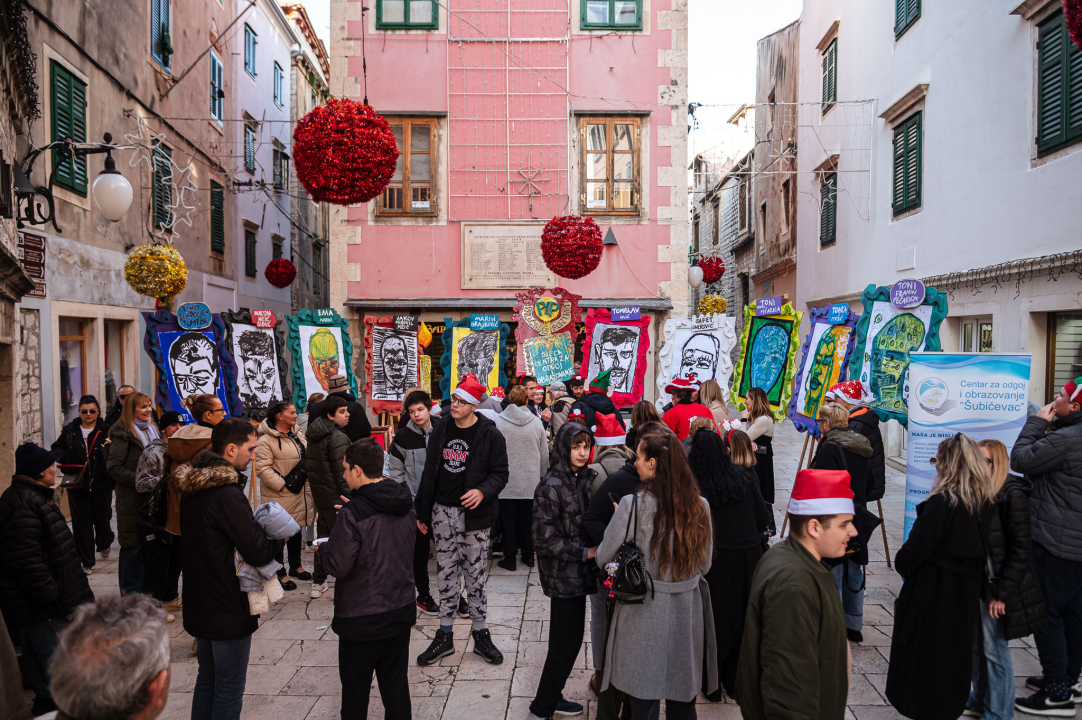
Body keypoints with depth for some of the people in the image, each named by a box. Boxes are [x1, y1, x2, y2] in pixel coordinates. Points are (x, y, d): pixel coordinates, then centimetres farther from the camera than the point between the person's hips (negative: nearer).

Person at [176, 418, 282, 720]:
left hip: (199, 605, 9)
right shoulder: (228, 495, -26)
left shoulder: (191, 488, 3)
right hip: (228, 611, -9)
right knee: (229, 690, 5)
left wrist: (258, 528, 4)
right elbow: (258, 553, -27)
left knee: (206, 680, 22)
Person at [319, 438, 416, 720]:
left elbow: (339, 567, -20)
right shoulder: (406, 505, -1)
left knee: (355, 689, 12)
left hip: (361, 618, -6)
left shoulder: (353, 513, -22)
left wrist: (322, 548, 2)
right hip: (401, 610, 6)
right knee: (396, 685, 16)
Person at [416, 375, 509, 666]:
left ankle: (481, 636, 19)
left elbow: (500, 473, -5)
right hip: (443, 513, 4)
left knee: (475, 576, 5)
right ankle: (445, 636, 21)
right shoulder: (441, 429, 5)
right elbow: (430, 472, 9)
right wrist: (422, 513, 10)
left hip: (475, 515, -3)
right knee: (446, 576, 10)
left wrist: (483, 491, -26)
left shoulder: (490, 434, -8)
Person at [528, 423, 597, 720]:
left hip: (579, 573, 7)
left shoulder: (583, 479, 6)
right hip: (563, 575, -7)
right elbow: (545, 540, -18)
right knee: (566, 642, 0)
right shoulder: (551, 487, -17)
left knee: (568, 639, 16)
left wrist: (595, 548, 1)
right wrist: (586, 552, -15)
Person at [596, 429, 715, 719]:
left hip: (644, 611, -4)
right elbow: (704, 565, 5)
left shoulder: (633, 505, -18)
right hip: (687, 611, 4)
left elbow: (604, 559, -10)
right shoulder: (699, 506, -5)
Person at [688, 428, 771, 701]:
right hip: (749, 556, 3)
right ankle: (735, 683, 30)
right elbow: (764, 518, 4)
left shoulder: (694, 484, -12)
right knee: (742, 617, 17)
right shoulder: (744, 477, -1)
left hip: (715, 558, -3)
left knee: (715, 619, 12)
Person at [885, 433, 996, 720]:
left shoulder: (942, 502, -25)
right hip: (967, 588, 7)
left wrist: (901, 564, 0)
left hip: (933, 588, -7)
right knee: (955, 646, 22)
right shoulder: (987, 501, -4)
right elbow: (982, 543, 5)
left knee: (923, 647, 10)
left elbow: (916, 547, -20)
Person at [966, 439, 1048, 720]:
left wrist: (1001, 594, -14)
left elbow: (1021, 551, -15)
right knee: (976, 645, 18)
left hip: (997, 588, -7)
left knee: (995, 650, 6)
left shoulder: (1013, 495, -16)